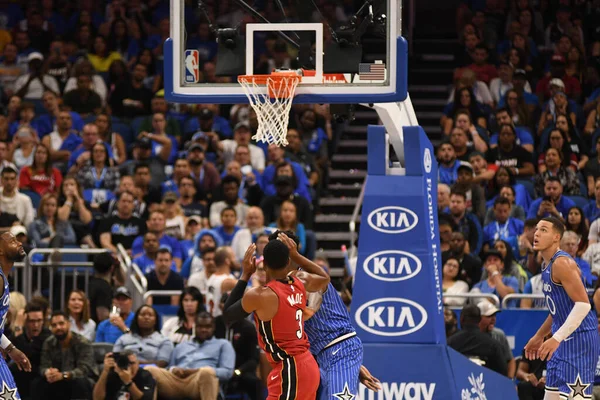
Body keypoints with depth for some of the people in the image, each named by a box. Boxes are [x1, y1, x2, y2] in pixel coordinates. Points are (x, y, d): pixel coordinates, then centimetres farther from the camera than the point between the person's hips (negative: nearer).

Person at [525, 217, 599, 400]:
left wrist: (556, 338, -27)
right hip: (563, 340, 10)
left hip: (578, 338, -10)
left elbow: (583, 304, -24)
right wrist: (539, 336, 27)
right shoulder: (546, 264, 15)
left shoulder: (562, 263, -16)